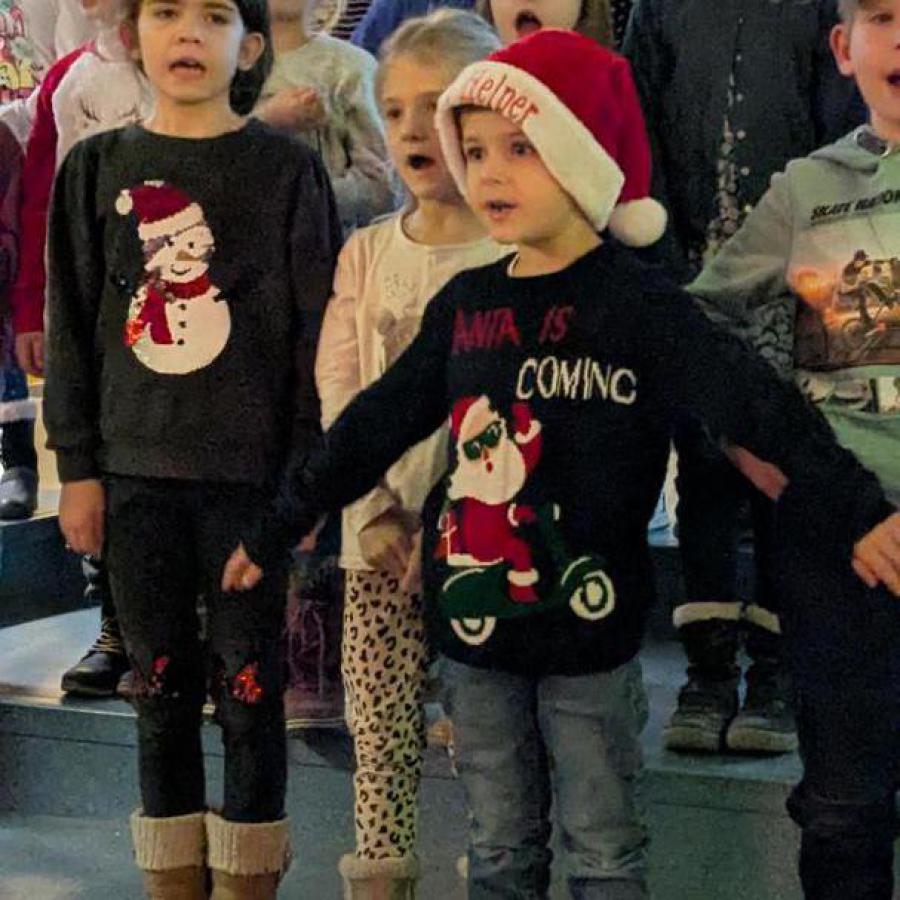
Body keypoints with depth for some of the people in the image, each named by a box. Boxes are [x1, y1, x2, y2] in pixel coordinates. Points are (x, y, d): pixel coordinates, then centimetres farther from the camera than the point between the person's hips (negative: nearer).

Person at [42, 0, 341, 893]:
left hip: (251, 468, -2)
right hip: (135, 468, 3)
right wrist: (77, 466, 4)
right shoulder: (96, 168, 6)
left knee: (247, 683, 3)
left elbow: (316, 327, -2)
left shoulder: (287, 168, -2)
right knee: (160, 684, 10)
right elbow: (72, 326, 8)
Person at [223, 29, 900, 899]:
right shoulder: (464, 303, 6)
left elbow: (752, 402, -19)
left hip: (588, 629, -5)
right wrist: (273, 530, 18)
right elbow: (376, 424, 15)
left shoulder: (632, 298, -10)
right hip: (475, 630, 5)